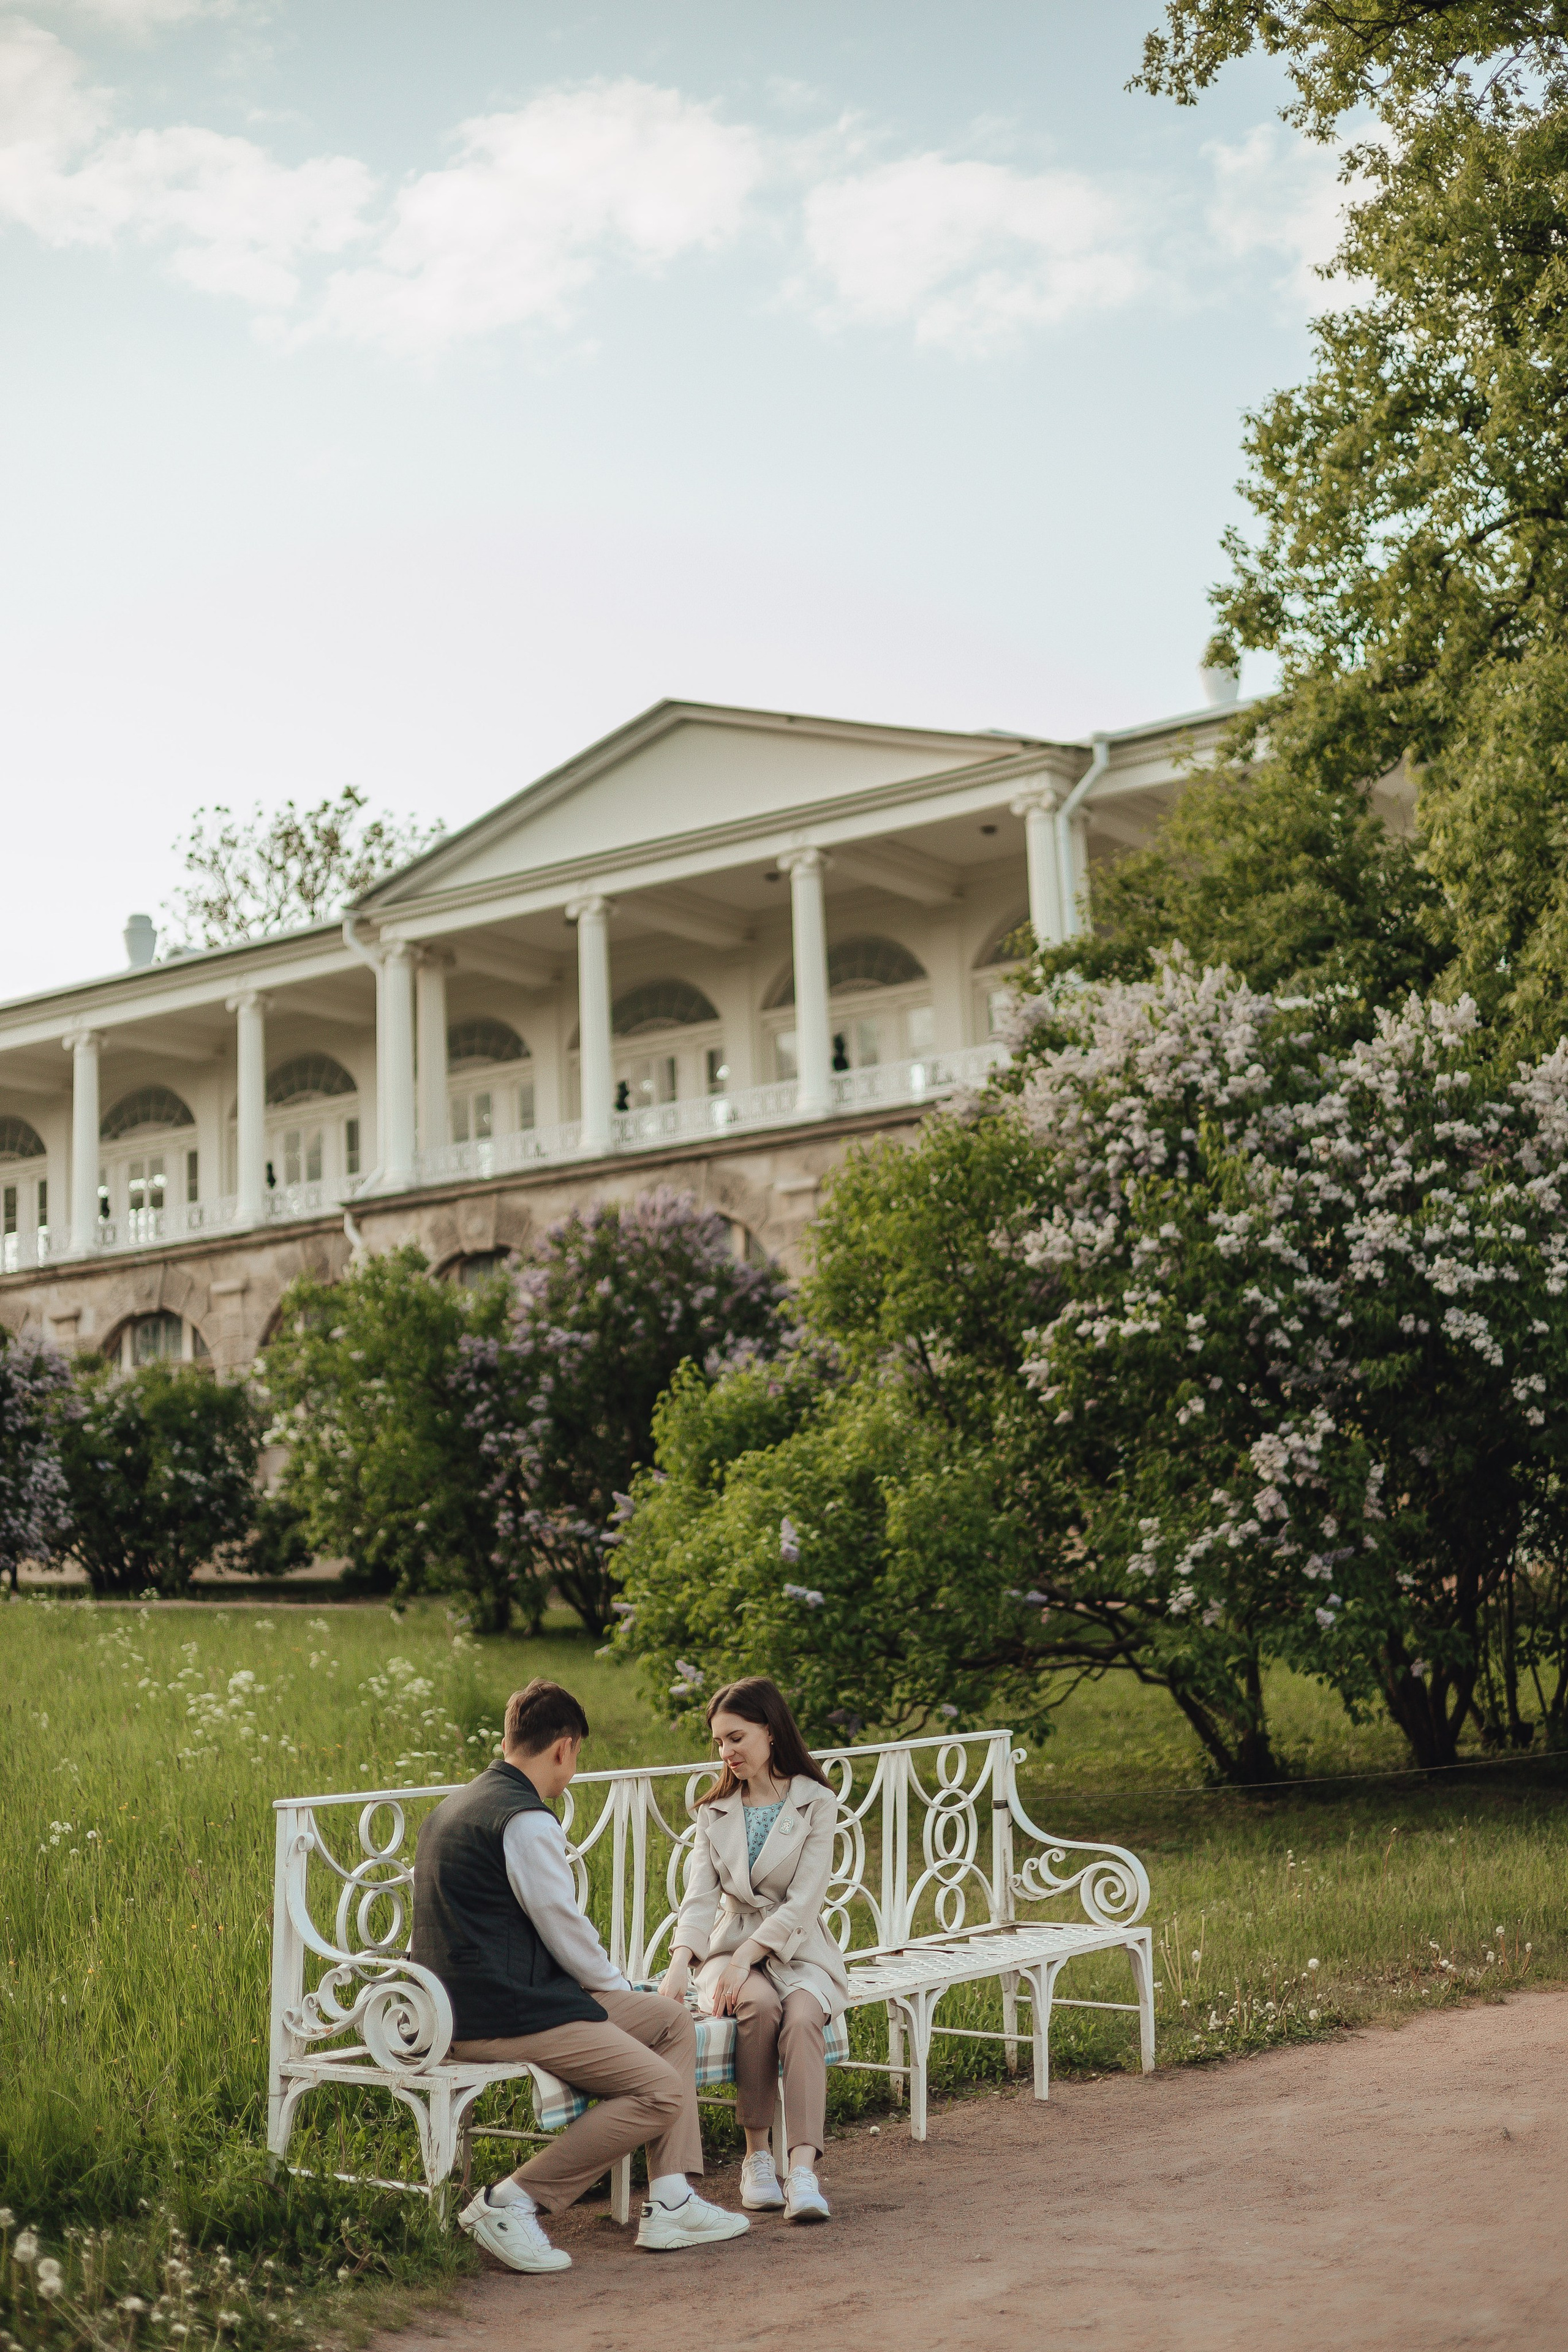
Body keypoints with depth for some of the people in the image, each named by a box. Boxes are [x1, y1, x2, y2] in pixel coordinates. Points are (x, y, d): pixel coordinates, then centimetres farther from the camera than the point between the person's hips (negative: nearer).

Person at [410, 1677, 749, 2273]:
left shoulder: (455, 1806, 15)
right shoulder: (526, 1821, -17)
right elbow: (564, 1929, -14)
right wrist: (618, 1988, 6)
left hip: (468, 2000, 11)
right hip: (507, 2017, -11)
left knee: (674, 2025, 14)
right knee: (662, 2091, -14)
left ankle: (669, 2204, 10)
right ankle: (512, 2204, -9)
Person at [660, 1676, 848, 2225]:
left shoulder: (816, 1803, -1)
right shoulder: (715, 1811, 11)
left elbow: (803, 1902, -10)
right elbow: (701, 1897, -2)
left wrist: (744, 1957, -22)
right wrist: (680, 1964, -21)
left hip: (797, 1951, -2)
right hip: (730, 1948, 2)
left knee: (801, 2017, -34)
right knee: (760, 2005, -32)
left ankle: (803, 2170, -42)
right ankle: (756, 2155, -22)